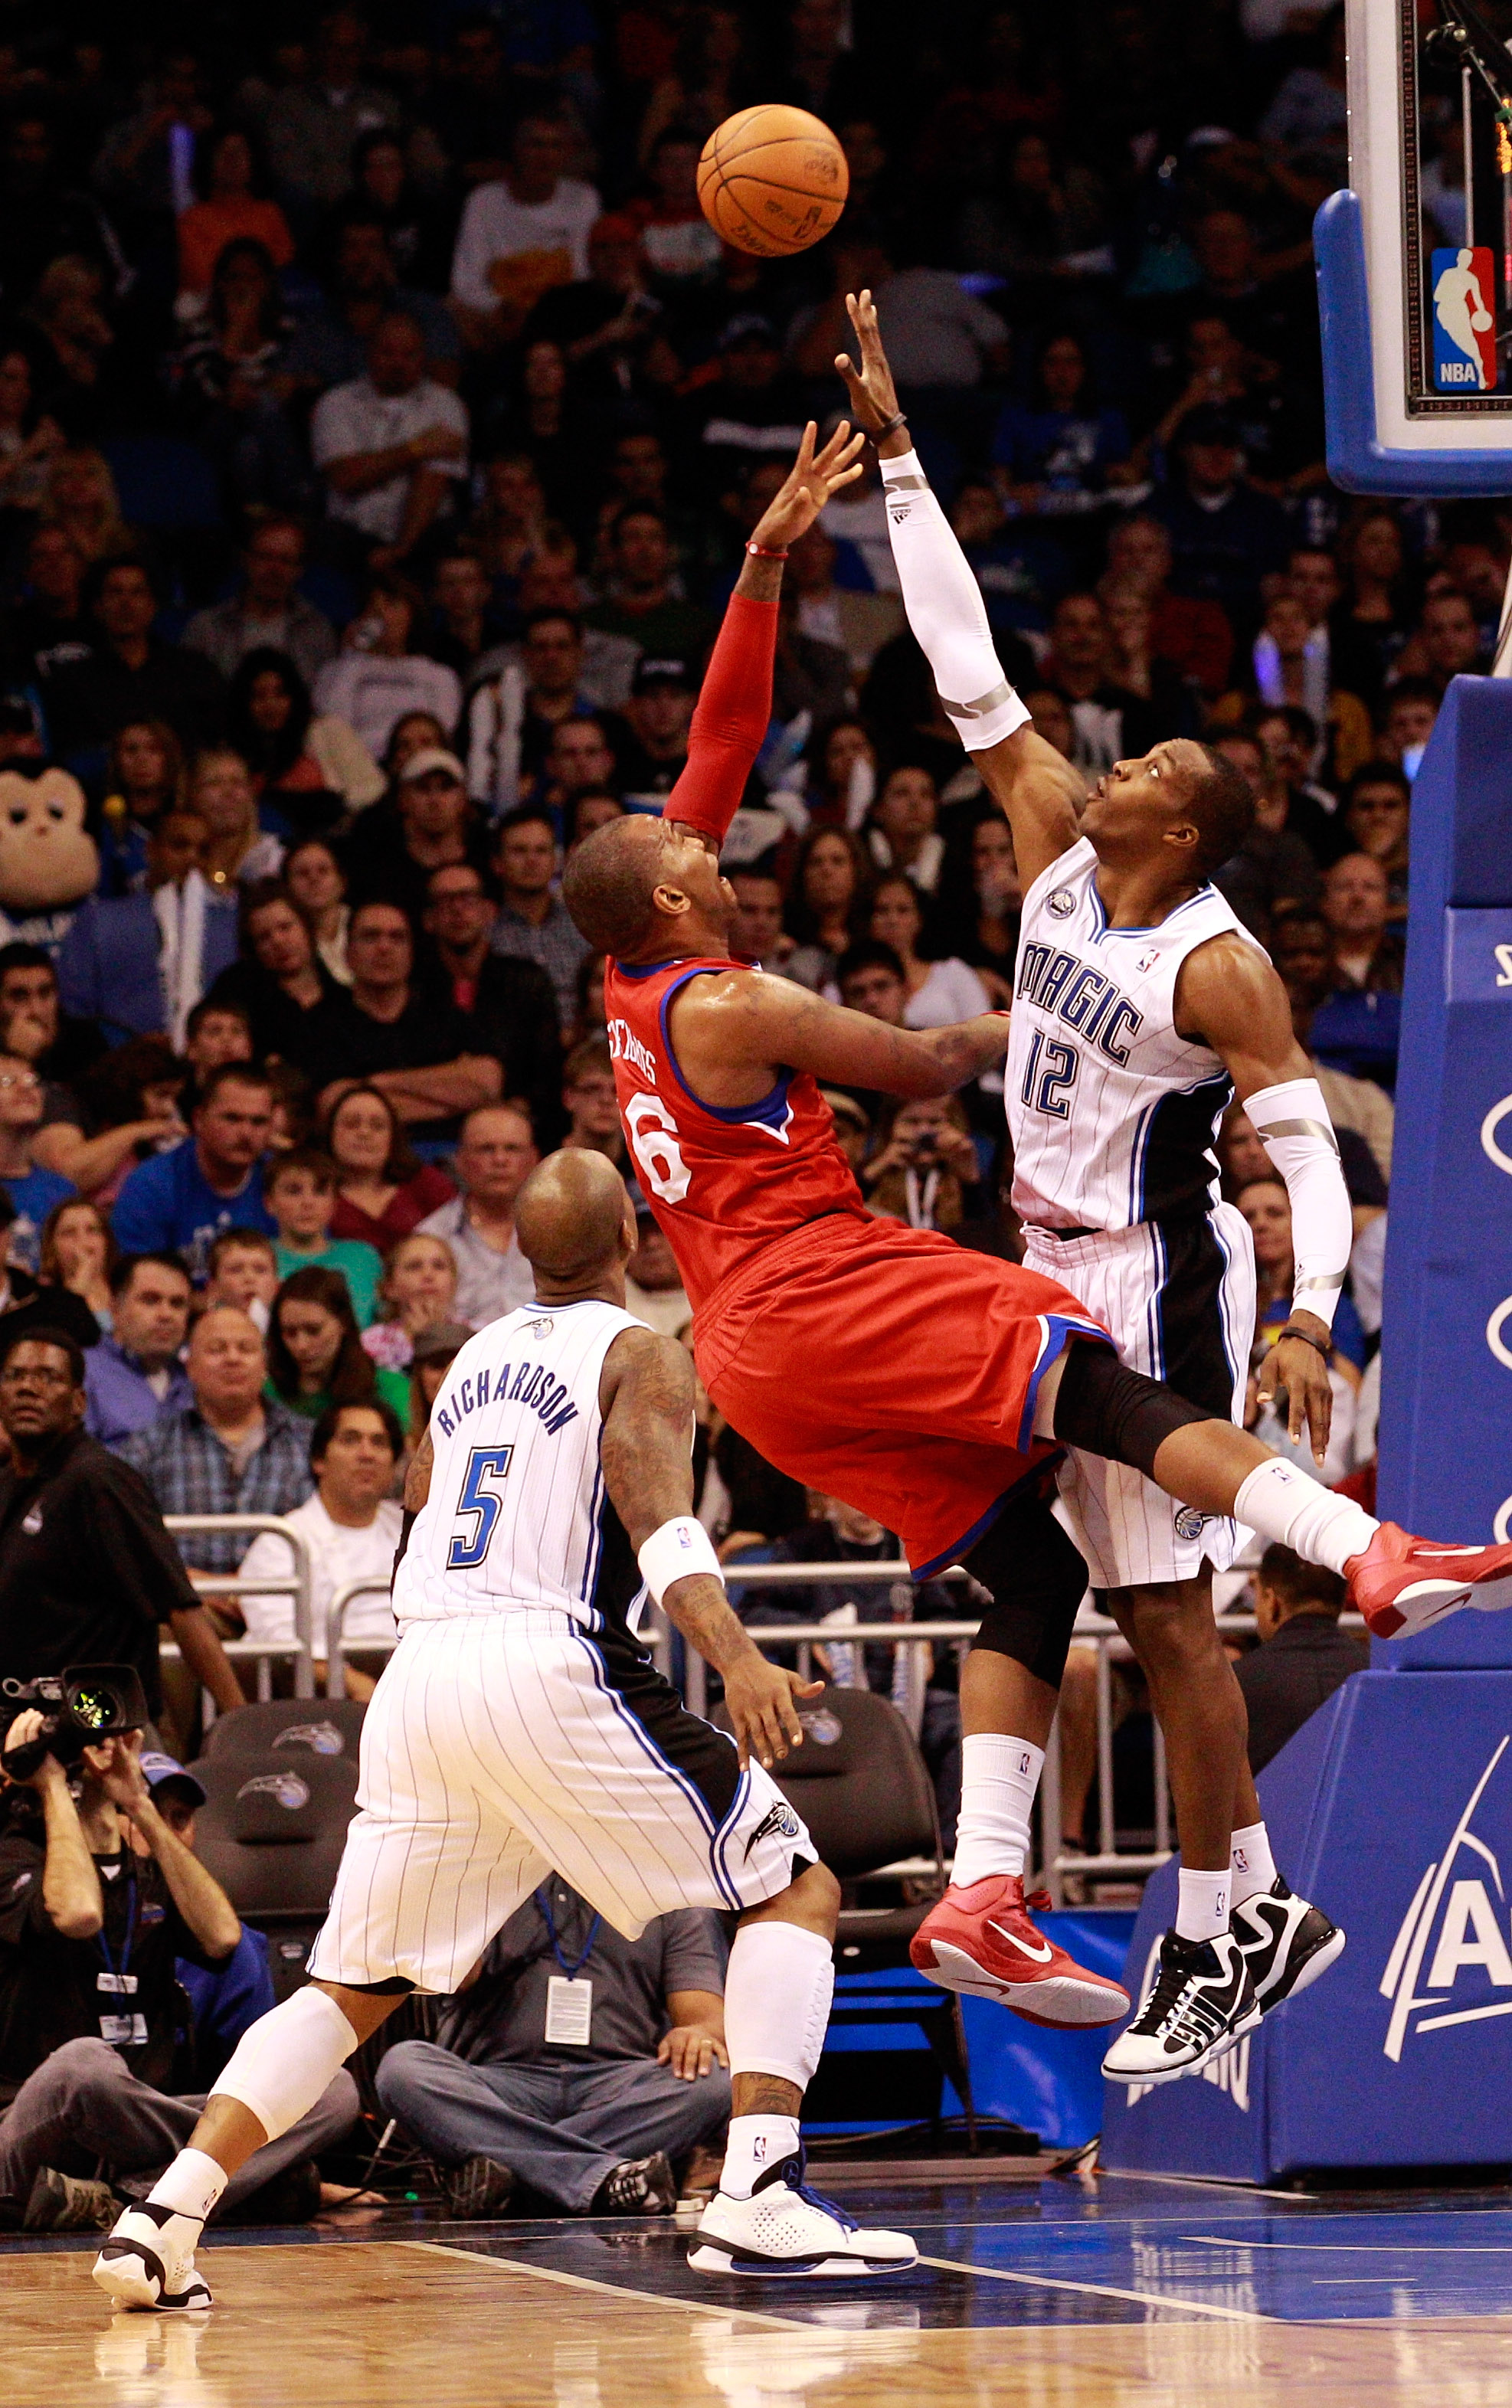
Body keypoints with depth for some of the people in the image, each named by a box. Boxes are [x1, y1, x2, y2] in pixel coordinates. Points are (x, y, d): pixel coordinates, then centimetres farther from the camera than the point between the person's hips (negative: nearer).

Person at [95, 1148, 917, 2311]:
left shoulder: (472, 1361, 22)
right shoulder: (640, 1355, 3)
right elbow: (660, 1513, -15)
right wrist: (734, 1657, -29)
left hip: (417, 1676, 6)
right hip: (547, 1664, -6)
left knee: (351, 1988, 17)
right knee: (796, 1887, 5)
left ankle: (163, 2219, 1)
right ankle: (759, 2195, -12)